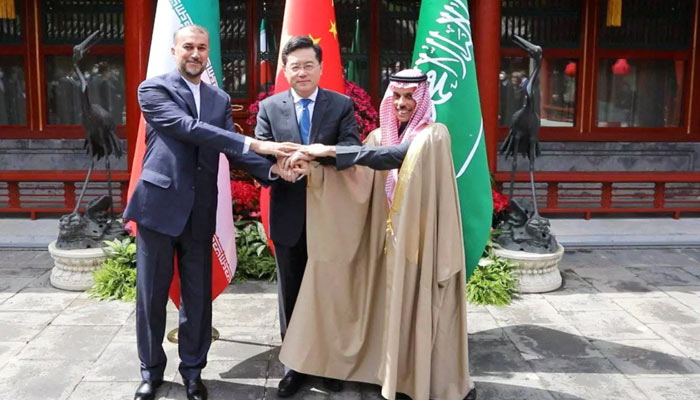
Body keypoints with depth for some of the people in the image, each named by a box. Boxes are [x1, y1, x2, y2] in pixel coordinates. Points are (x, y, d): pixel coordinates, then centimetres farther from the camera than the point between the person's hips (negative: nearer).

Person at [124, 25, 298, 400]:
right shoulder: (153, 89, -4)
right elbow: (189, 127, -19)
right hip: (159, 205, -3)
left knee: (198, 297, 10)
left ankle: (192, 370, 27)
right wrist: (255, 144, -26)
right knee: (152, 295, 8)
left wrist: (271, 168, -16)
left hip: (200, 211, 4)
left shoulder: (221, 99, 12)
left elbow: (233, 151, 4)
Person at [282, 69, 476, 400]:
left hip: (424, 239, -5)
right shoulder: (381, 135, 9)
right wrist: (312, 168, -19)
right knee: (392, 305, 12)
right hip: (390, 237, 5)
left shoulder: (434, 135, -10)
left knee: (425, 308, 1)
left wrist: (329, 150, -28)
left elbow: (394, 157, -25)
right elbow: (354, 177, -1)